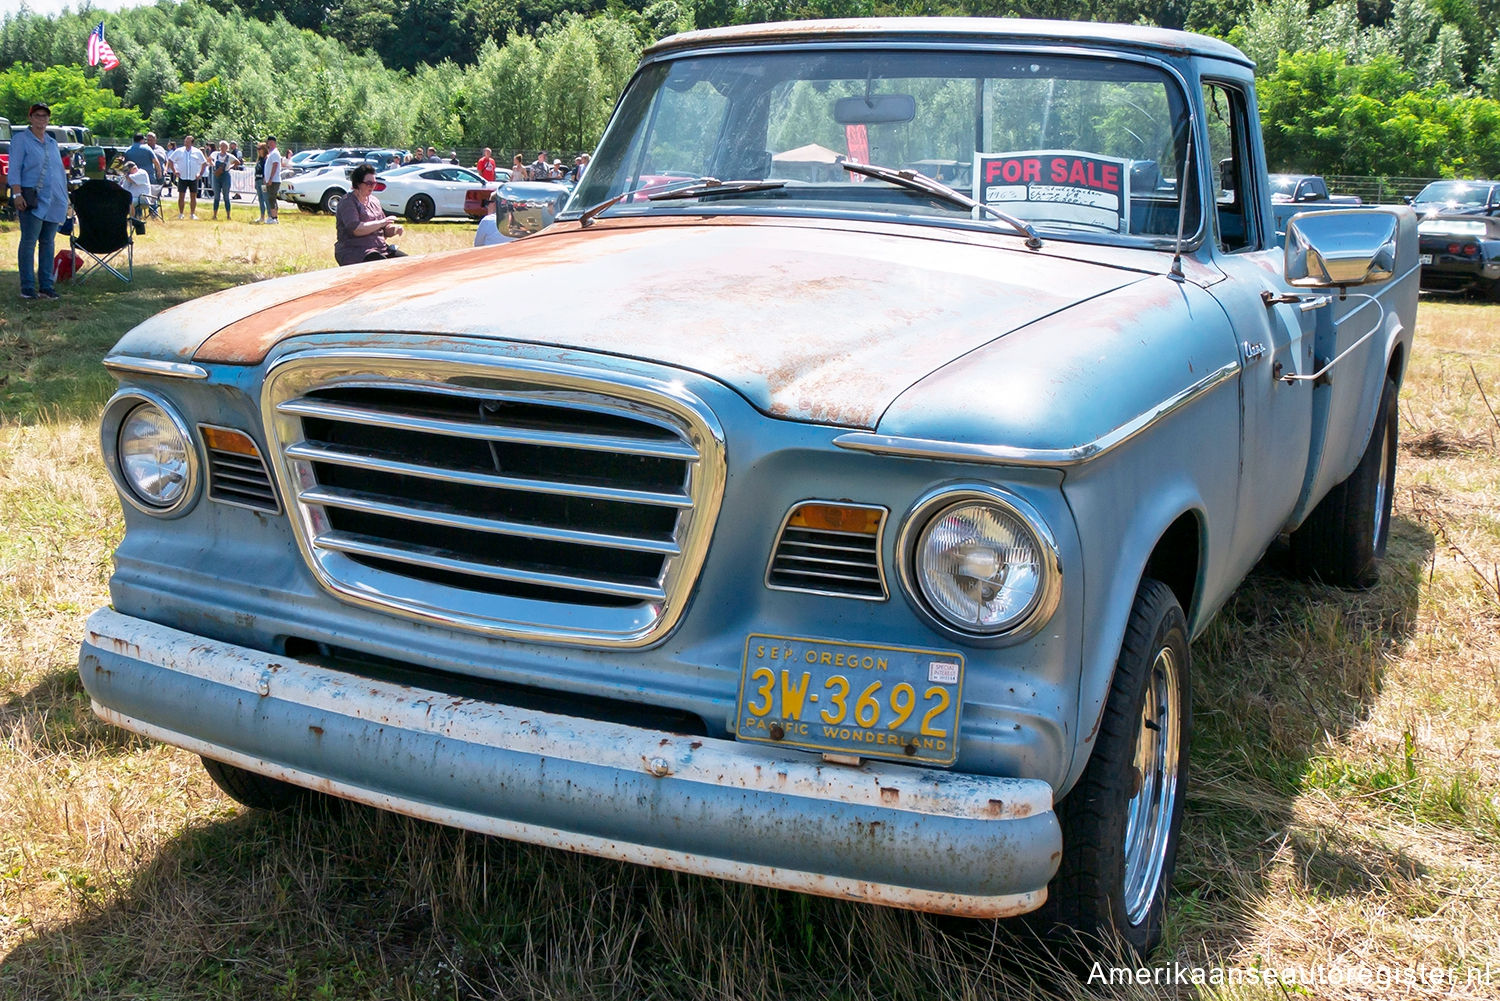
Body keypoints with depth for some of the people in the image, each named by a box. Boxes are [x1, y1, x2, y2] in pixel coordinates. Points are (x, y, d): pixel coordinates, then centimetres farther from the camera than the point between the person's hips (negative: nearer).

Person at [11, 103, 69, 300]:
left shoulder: (52, 143, 19)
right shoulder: (21, 139, 1)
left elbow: (60, 171, 23)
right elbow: (14, 169, -6)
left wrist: (65, 198, 17)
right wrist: (17, 194, -16)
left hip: (54, 201, 6)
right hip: (32, 200, -6)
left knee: (48, 243, 7)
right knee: (29, 242, -6)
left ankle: (46, 286, 11)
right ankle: (28, 287, -4)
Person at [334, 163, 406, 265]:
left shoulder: (374, 201, 18)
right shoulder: (347, 202, -5)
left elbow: (384, 230, 22)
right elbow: (356, 229, -19)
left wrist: (395, 229, -2)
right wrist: (383, 222, -19)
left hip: (380, 248, 7)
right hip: (354, 251, -7)